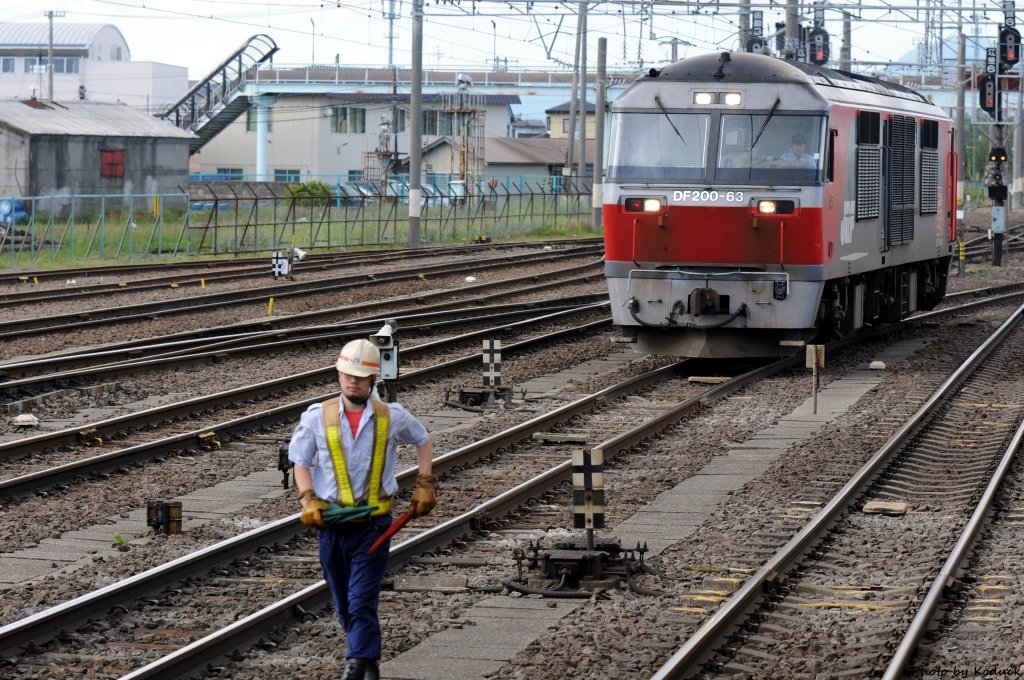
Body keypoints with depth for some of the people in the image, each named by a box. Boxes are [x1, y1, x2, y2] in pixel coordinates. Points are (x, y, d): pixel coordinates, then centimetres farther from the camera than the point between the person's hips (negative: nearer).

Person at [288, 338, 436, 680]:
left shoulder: (392, 417, -1)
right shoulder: (317, 417, -1)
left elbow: (423, 441, 18)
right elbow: (301, 464, 5)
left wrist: (424, 485, 13)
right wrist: (309, 500, -10)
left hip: (373, 524, -2)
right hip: (331, 523, 2)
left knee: (362, 601, -12)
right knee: (344, 604, 11)